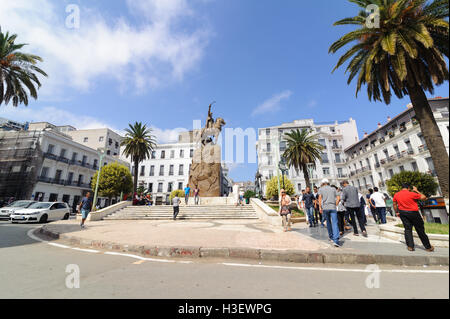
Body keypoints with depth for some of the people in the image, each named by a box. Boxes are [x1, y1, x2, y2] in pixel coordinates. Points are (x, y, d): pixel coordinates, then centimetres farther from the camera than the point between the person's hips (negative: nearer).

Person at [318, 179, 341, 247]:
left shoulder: (321, 189, 8)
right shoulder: (333, 189, 14)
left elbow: (320, 198, -5)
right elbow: (338, 198, 5)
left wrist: (320, 207, -2)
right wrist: (335, 205, 16)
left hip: (325, 208, 0)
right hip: (333, 207, 0)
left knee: (328, 222, 18)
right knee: (334, 223, -6)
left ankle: (331, 236, 31)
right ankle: (336, 240, -17)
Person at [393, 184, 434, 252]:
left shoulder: (396, 195, 0)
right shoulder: (412, 194, -13)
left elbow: (394, 204, 8)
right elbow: (424, 197, -2)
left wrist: (397, 212, 19)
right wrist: (416, 191, 8)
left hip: (402, 213, 3)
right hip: (413, 213, -3)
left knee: (407, 229, 8)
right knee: (420, 230, 9)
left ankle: (410, 246, 6)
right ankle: (428, 247, 22)